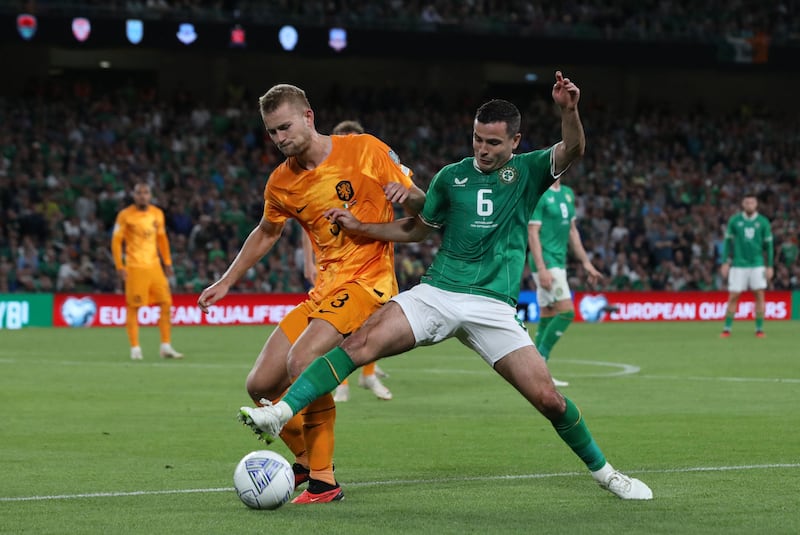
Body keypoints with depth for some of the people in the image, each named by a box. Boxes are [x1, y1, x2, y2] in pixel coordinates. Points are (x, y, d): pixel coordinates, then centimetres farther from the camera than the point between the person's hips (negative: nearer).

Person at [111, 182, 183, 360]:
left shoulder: (157, 213, 9)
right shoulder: (125, 215, -5)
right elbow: (116, 241, -4)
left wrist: (167, 262, 15)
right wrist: (120, 267, -10)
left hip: (154, 265, 5)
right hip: (134, 267, -5)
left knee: (166, 303, 0)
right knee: (133, 307, -3)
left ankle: (166, 346, 6)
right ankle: (135, 348, 5)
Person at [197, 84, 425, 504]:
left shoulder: (364, 150, -7)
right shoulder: (281, 182, 8)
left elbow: (420, 206, -1)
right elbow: (267, 232, 27)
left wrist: (407, 194, -25)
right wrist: (226, 282, 26)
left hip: (366, 281, -7)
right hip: (322, 291, 7)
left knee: (303, 360, -29)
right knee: (260, 385, 1)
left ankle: (324, 482, -20)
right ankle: (307, 460, 26)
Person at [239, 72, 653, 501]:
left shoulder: (528, 172, 4)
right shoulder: (451, 177, 11)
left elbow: (572, 150, -15)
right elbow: (418, 228, 23)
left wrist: (568, 110, -35)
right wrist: (360, 227, 11)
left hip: (493, 308, -2)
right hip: (435, 294, 2)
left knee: (548, 399, -8)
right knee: (361, 343, -21)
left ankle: (602, 471, 15)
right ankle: (280, 413, -27)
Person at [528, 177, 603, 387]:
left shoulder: (567, 193, 14)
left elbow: (572, 231, 20)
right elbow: (532, 234, -16)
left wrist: (586, 263, 18)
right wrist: (541, 269, -22)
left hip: (559, 261, 8)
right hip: (546, 262, -8)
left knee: (547, 316, 8)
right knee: (566, 312, -14)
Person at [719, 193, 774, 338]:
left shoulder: (763, 222, 2)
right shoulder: (734, 221, 1)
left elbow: (768, 244, 5)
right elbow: (728, 242, 6)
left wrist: (770, 266, 0)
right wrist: (725, 263, 0)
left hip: (757, 264, 0)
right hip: (738, 265, 0)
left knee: (759, 295, -4)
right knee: (733, 296, -2)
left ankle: (759, 329, 4)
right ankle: (727, 328, 4)